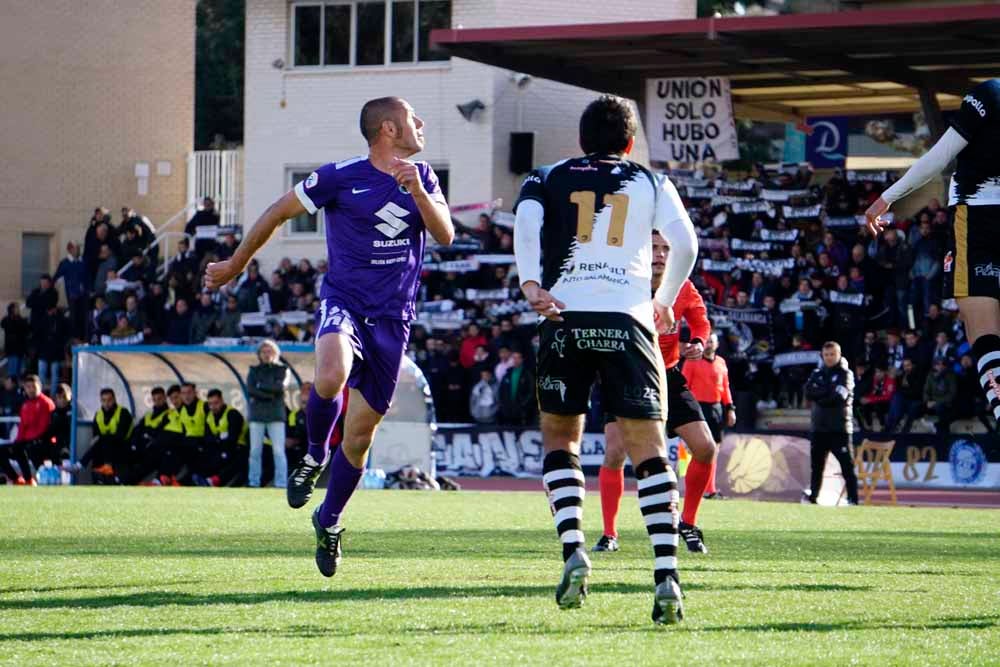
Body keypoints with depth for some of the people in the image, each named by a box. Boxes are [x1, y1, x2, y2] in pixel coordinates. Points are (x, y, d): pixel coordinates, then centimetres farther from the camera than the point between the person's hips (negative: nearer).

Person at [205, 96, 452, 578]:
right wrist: (235, 265, 12)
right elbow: (279, 212, 5)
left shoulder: (422, 178, 8)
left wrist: (417, 191, -19)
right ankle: (314, 456, -6)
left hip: (392, 319, 3)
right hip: (344, 301, -3)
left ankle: (328, 521, 28)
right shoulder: (340, 177, -6)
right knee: (331, 377, -36)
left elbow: (445, 236, -3)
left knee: (360, 435, 5)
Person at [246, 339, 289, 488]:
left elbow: (280, 387, -9)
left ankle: (281, 483, -12)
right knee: (255, 451, 0)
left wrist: (261, 386, -5)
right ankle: (254, 483, 4)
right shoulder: (254, 370, 13)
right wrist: (268, 395, -11)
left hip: (276, 415, -2)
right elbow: (250, 389, -3)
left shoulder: (281, 369, 9)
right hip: (257, 414, 2)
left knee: (278, 451, -9)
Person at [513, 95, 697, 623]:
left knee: (559, 440, 16)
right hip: (628, 320, 0)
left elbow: (525, 219, -4)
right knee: (649, 450, 1)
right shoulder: (651, 183, 17)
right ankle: (666, 575, -12)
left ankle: (573, 550, -4)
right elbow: (685, 242, 4)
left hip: (564, 318, 0)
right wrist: (664, 301, 18)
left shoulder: (548, 178, 17)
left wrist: (530, 285, -11)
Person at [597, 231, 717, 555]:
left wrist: (698, 343, -10)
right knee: (615, 452, -16)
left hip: (669, 375, 3)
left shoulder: (683, 289, -7)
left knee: (705, 448, -6)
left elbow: (700, 321, 11)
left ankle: (688, 523, 13)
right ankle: (609, 534, -4)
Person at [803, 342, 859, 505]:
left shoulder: (845, 374, -2)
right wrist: (829, 393, -14)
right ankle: (812, 496, 21)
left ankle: (853, 499, -9)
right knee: (816, 464, 12)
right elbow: (809, 392, -3)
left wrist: (820, 396, -8)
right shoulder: (818, 372, 13)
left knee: (847, 466, -9)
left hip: (839, 428, -5)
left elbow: (840, 396, -17)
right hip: (819, 427, 5)